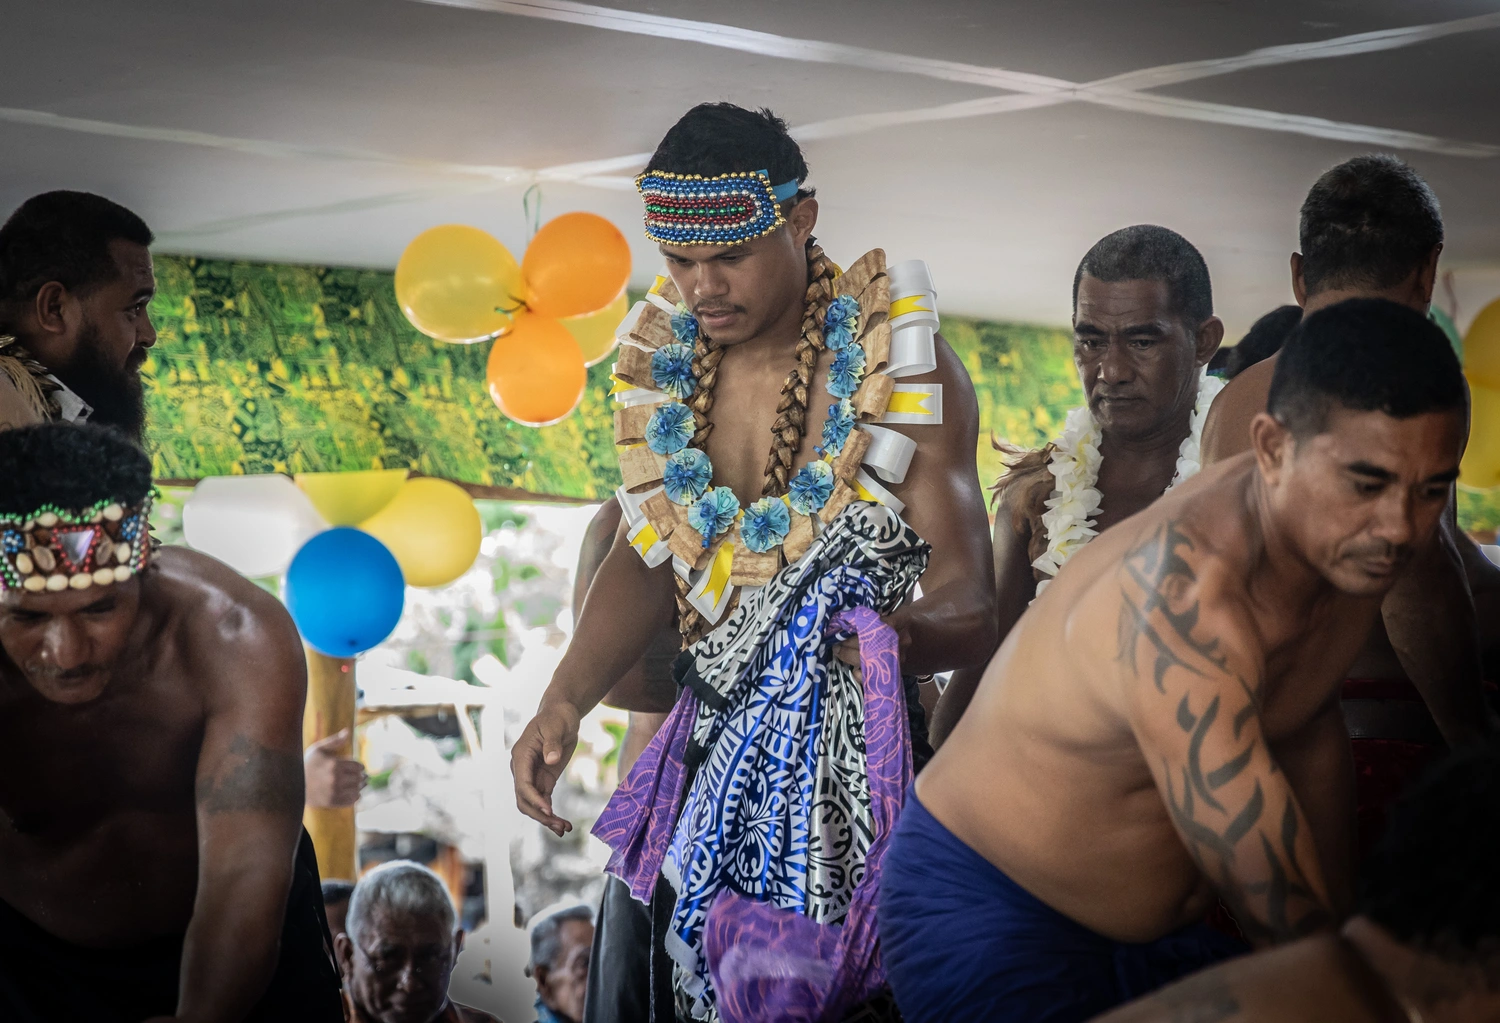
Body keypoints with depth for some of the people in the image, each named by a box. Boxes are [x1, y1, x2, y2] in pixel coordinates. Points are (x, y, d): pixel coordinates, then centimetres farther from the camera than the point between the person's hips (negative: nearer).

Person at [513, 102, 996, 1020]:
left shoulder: (897, 359, -15)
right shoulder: (663, 357, 2)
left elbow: (970, 604, -18)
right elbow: (649, 557, 7)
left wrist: (906, 634, -42)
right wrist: (564, 699, -8)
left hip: (851, 747, -5)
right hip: (715, 740, 5)